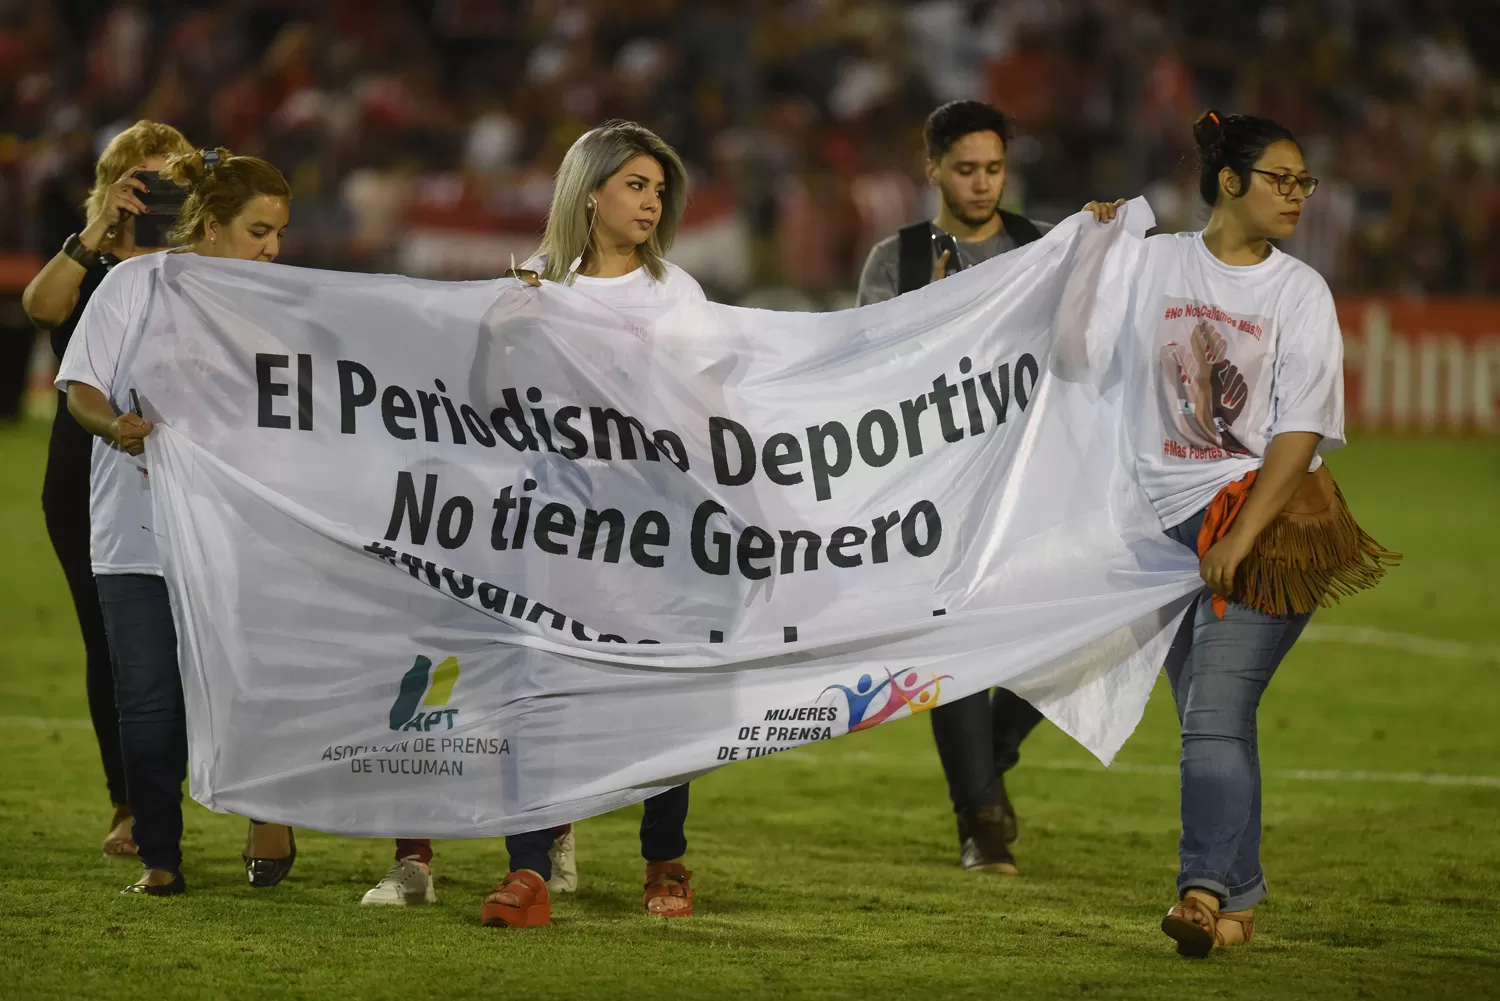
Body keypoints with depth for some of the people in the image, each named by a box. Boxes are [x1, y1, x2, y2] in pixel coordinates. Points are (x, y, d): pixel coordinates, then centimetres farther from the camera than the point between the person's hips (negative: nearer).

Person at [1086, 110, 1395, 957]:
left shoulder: (1299, 292, 0)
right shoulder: (1154, 264, 6)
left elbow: (1302, 428, -6)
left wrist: (1242, 536, -16)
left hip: (1267, 514, -3)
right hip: (1169, 519, 3)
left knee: (1216, 711, -18)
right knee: (1204, 719, 7)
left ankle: (1208, 893, -25)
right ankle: (1240, 902, 17)